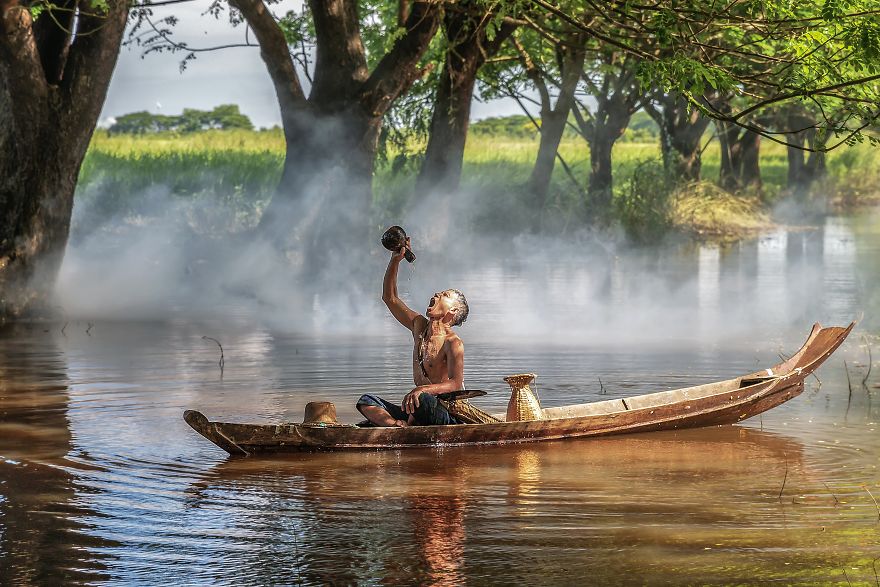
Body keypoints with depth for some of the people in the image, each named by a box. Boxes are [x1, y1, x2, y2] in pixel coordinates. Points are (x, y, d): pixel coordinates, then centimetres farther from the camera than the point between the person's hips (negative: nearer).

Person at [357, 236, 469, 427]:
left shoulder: (453, 343, -11)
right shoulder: (419, 326, 11)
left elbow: (455, 384, -25)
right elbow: (389, 297, 16)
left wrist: (422, 389, -42)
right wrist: (395, 259, 6)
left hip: (448, 415, -8)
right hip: (417, 412, 8)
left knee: (421, 401, -41)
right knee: (366, 402, -7)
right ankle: (400, 426, -32)